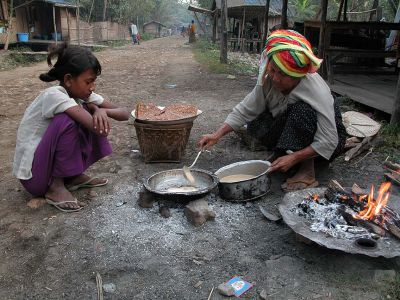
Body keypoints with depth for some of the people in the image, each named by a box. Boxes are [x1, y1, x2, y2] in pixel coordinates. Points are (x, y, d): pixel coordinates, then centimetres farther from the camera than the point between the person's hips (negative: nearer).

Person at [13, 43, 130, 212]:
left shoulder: (80, 93, -4)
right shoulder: (54, 95, -26)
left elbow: (125, 114, -7)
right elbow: (99, 130, -34)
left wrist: (102, 110, -27)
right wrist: (94, 109, -13)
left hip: (60, 165, 7)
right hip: (33, 175, -7)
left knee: (93, 117, -5)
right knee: (67, 120, -30)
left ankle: (75, 176, 4)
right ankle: (55, 186, -13)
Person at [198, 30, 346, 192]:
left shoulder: (317, 91, -32)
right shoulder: (268, 80, -18)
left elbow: (328, 142, -32)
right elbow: (245, 110, -13)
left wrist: (294, 158, -39)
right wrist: (217, 135, -24)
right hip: (291, 132, 5)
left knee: (301, 110, -35)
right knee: (256, 125, -20)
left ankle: (308, 170, -24)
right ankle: (280, 153, 5)